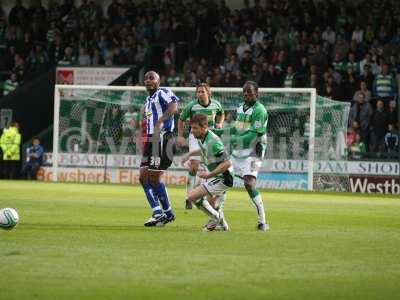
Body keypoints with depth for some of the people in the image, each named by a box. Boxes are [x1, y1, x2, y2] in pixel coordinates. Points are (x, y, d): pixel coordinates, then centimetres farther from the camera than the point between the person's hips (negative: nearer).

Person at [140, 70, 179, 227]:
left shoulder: (163, 93, -6)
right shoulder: (148, 100, 24)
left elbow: (174, 107, -26)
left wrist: (160, 121, -37)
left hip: (162, 138, -10)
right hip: (151, 140, 10)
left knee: (154, 178, -8)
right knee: (143, 177, 5)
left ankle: (167, 213, 1)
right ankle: (158, 212, 9)